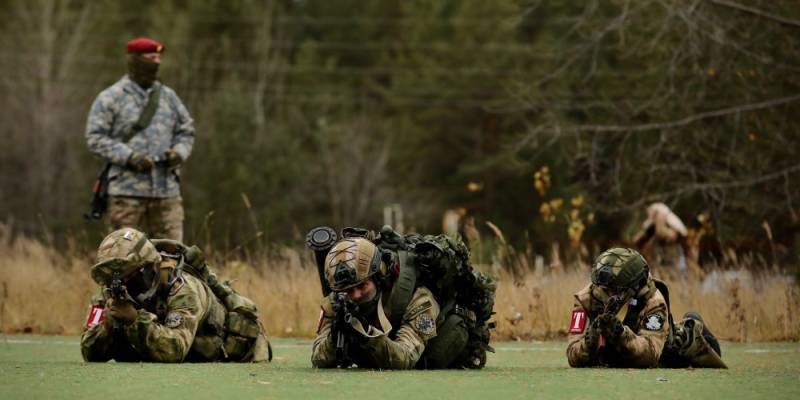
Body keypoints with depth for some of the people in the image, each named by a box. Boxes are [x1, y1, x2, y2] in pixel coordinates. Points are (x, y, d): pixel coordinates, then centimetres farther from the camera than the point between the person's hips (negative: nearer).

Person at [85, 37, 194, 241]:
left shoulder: (168, 96, 15)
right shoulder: (110, 98, 0)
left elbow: (186, 131, 20)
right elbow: (95, 137, -5)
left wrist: (179, 152, -3)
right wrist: (130, 157, -17)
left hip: (167, 190, 4)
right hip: (127, 191, -4)